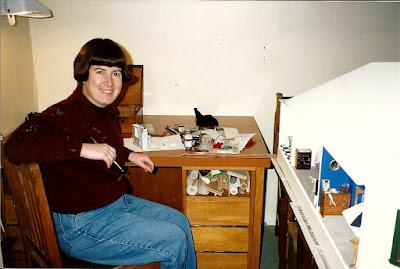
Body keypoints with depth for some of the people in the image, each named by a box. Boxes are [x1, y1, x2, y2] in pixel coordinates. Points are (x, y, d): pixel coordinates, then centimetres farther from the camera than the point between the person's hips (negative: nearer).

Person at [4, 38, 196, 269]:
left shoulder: (108, 111, 5)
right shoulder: (64, 115, -23)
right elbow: (15, 147, -40)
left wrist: (129, 155, 12)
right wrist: (82, 148, -41)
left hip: (120, 202, 9)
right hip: (81, 226, -9)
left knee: (181, 222, 15)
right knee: (175, 242, -11)